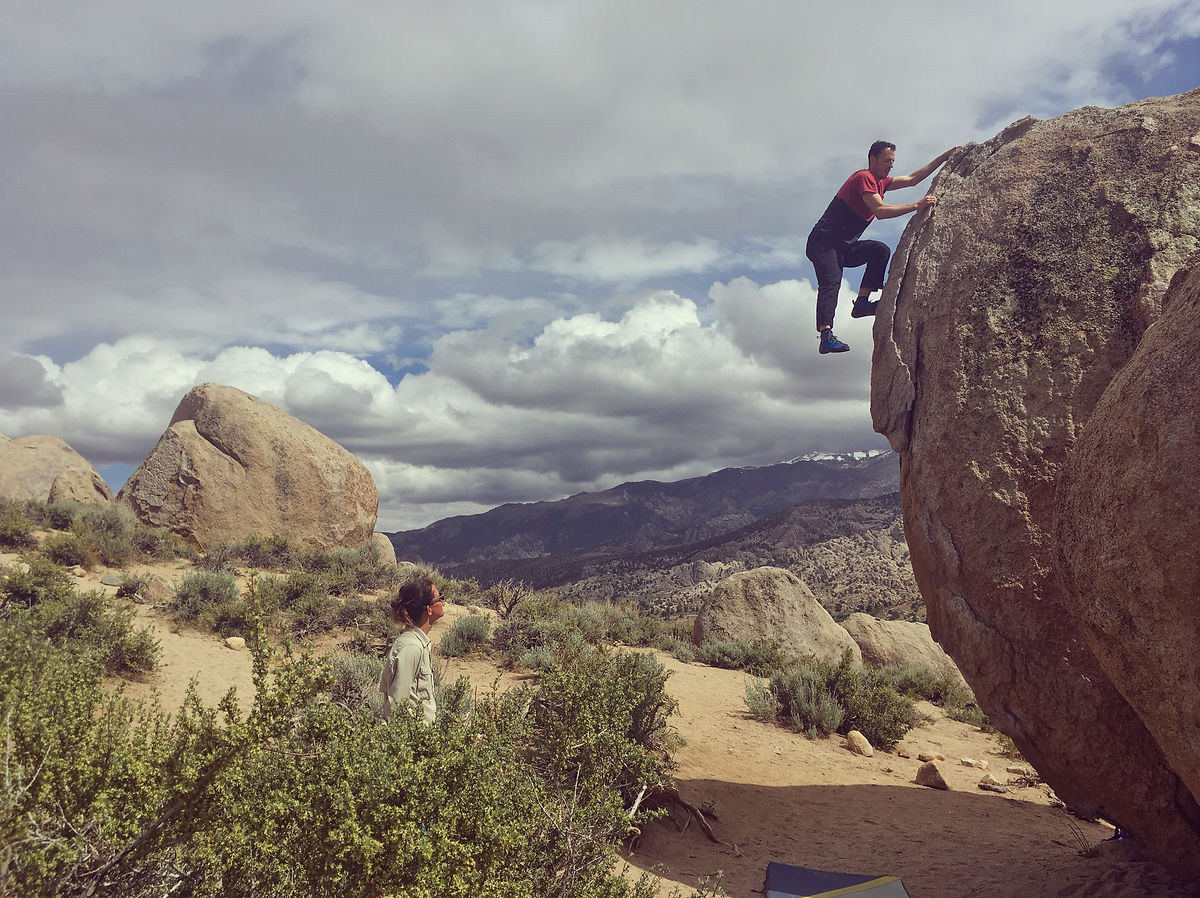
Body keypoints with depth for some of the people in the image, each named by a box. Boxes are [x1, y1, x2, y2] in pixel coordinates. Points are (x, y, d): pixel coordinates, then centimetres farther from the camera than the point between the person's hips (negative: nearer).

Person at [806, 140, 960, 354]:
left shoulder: (880, 182, 17)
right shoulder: (863, 178, -12)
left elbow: (912, 179, 25)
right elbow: (880, 211, -25)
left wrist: (944, 157, 24)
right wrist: (917, 205, -26)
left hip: (844, 248, 9)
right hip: (823, 243, -9)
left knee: (881, 251, -8)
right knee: (831, 282, -28)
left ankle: (862, 302, -14)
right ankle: (826, 336, -43)